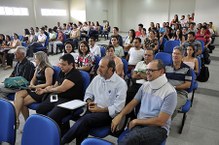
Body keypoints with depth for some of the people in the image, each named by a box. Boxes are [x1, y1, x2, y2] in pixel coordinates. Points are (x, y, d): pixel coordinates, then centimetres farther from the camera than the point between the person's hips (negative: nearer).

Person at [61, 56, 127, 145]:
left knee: (85, 119, -29)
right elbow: (88, 93, 20)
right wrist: (89, 102, -2)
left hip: (108, 113, -5)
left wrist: (100, 109, -16)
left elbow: (118, 107, -13)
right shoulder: (97, 78, 8)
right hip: (93, 110, 5)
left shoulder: (120, 83, -10)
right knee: (83, 126, -25)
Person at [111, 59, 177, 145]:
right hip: (139, 123, 4)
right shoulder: (145, 85, 7)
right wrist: (120, 115, -5)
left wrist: (136, 121, -9)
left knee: (131, 138, -34)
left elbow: (160, 121, -14)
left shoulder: (170, 92, -11)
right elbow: (133, 103, 12)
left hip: (158, 128, -4)